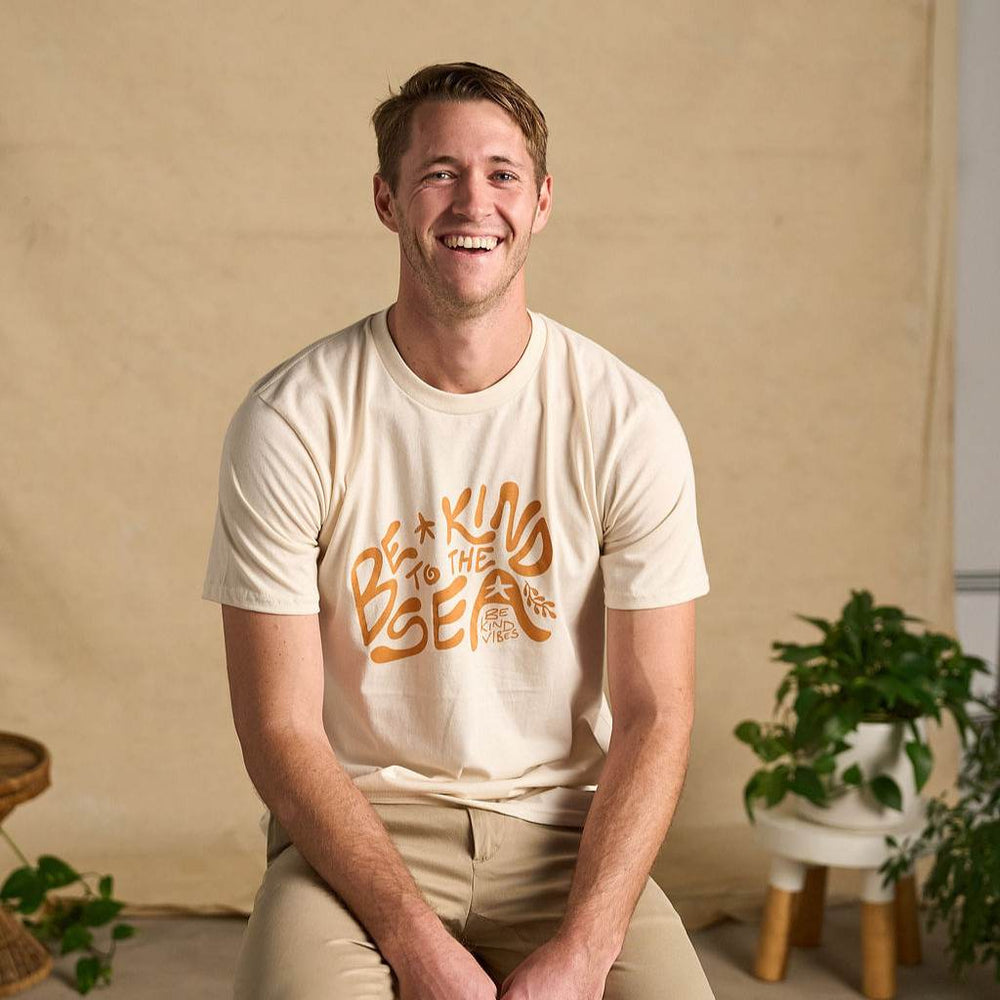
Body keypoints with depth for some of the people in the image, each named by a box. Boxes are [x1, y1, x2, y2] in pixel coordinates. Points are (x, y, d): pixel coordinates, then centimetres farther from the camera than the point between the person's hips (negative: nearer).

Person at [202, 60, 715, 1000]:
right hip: (354, 824, -1)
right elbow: (280, 729, -8)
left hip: (560, 825, 1)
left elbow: (654, 715, -4)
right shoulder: (288, 422, -8)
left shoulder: (625, 419, -4)